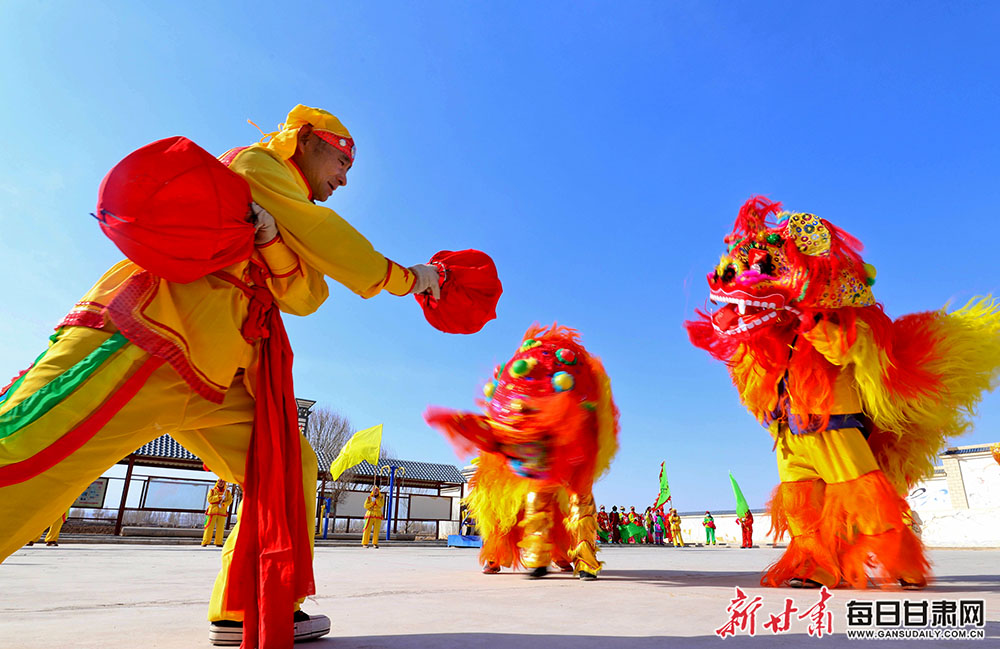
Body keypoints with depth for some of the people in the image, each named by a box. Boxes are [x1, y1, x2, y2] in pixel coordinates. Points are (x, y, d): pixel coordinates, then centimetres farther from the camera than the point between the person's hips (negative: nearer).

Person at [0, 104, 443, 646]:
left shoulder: (292, 225, 26)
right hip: (143, 341, -8)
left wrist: (270, 237, -12)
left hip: (213, 380, 9)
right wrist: (400, 277, 4)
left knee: (290, 466, 4)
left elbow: (303, 298, 7)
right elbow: (325, 238, -6)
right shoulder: (255, 163, 6)